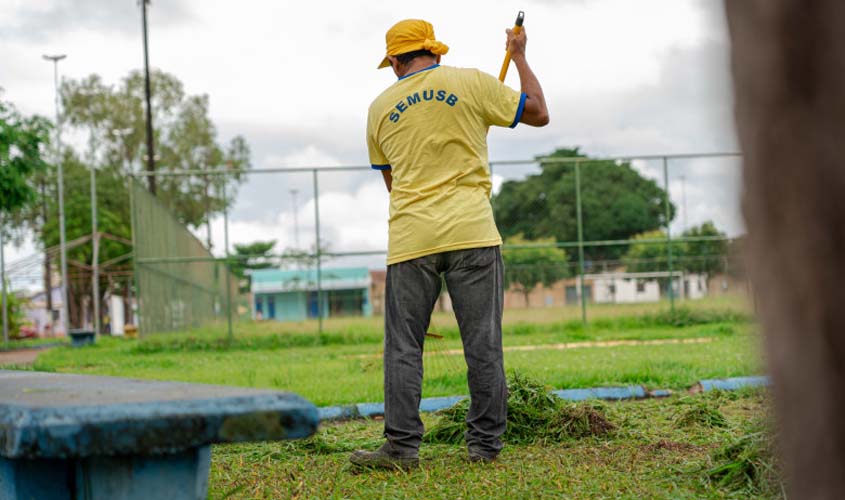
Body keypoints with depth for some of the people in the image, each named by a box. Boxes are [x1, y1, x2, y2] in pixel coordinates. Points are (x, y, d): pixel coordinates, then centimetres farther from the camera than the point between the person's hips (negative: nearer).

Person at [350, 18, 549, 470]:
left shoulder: (380, 107, 12)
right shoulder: (471, 83, 4)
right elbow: (539, 113, 12)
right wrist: (519, 56, 24)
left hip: (410, 240, 1)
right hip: (472, 232, -1)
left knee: (403, 347, 4)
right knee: (482, 343, 4)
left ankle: (402, 447, -1)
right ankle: (485, 443, 6)